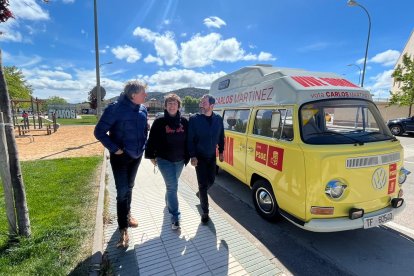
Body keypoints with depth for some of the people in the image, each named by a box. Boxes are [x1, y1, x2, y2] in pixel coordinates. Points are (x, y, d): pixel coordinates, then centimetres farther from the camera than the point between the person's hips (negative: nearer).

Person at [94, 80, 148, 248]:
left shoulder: (143, 109, -1)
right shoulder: (115, 108, -20)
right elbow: (99, 131, -16)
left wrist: (143, 146, 6)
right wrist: (114, 148, -19)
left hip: (137, 155, 6)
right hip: (120, 156, -5)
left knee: (129, 187, 21)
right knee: (122, 191, -3)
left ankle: (127, 214, 41)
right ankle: (123, 230, 11)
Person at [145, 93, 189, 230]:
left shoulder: (184, 121, 0)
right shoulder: (159, 121, -8)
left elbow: (188, 140, 5)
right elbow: (152, 140, -4)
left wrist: (188, 156, 5)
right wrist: (151, 156, -4)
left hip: (179, 160, 4)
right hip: (164, 159, -4)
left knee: (172, 185, 21)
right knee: (172, 186, -8)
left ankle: (168, 202, 49)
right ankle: (175, 217, 2)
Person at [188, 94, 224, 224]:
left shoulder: (218, 119, -2)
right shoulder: (194, 119, -13)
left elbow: (221, 136, 8)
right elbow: (190, 139, -12)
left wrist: (221, 152, 9)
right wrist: (193, 156, -16)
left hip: (212, 156, 4)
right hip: (199, 157, -4)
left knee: (211, 180, 16)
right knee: (203, 183, 0)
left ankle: (200, 193, 49)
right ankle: (205, 212, 16)